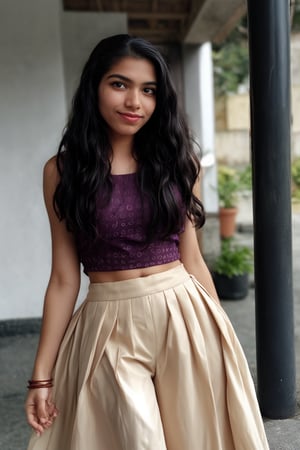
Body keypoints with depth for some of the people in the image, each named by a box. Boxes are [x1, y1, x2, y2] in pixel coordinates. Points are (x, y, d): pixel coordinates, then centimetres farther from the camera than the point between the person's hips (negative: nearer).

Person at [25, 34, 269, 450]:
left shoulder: (176, 161, 2)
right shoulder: (63, 170, -1)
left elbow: (192, 260, 6)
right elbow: (64, 278, 0)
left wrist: (222, 339, 9)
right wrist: (42, 374, 0)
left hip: (183, 321, 2)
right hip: (109, 330, -1)